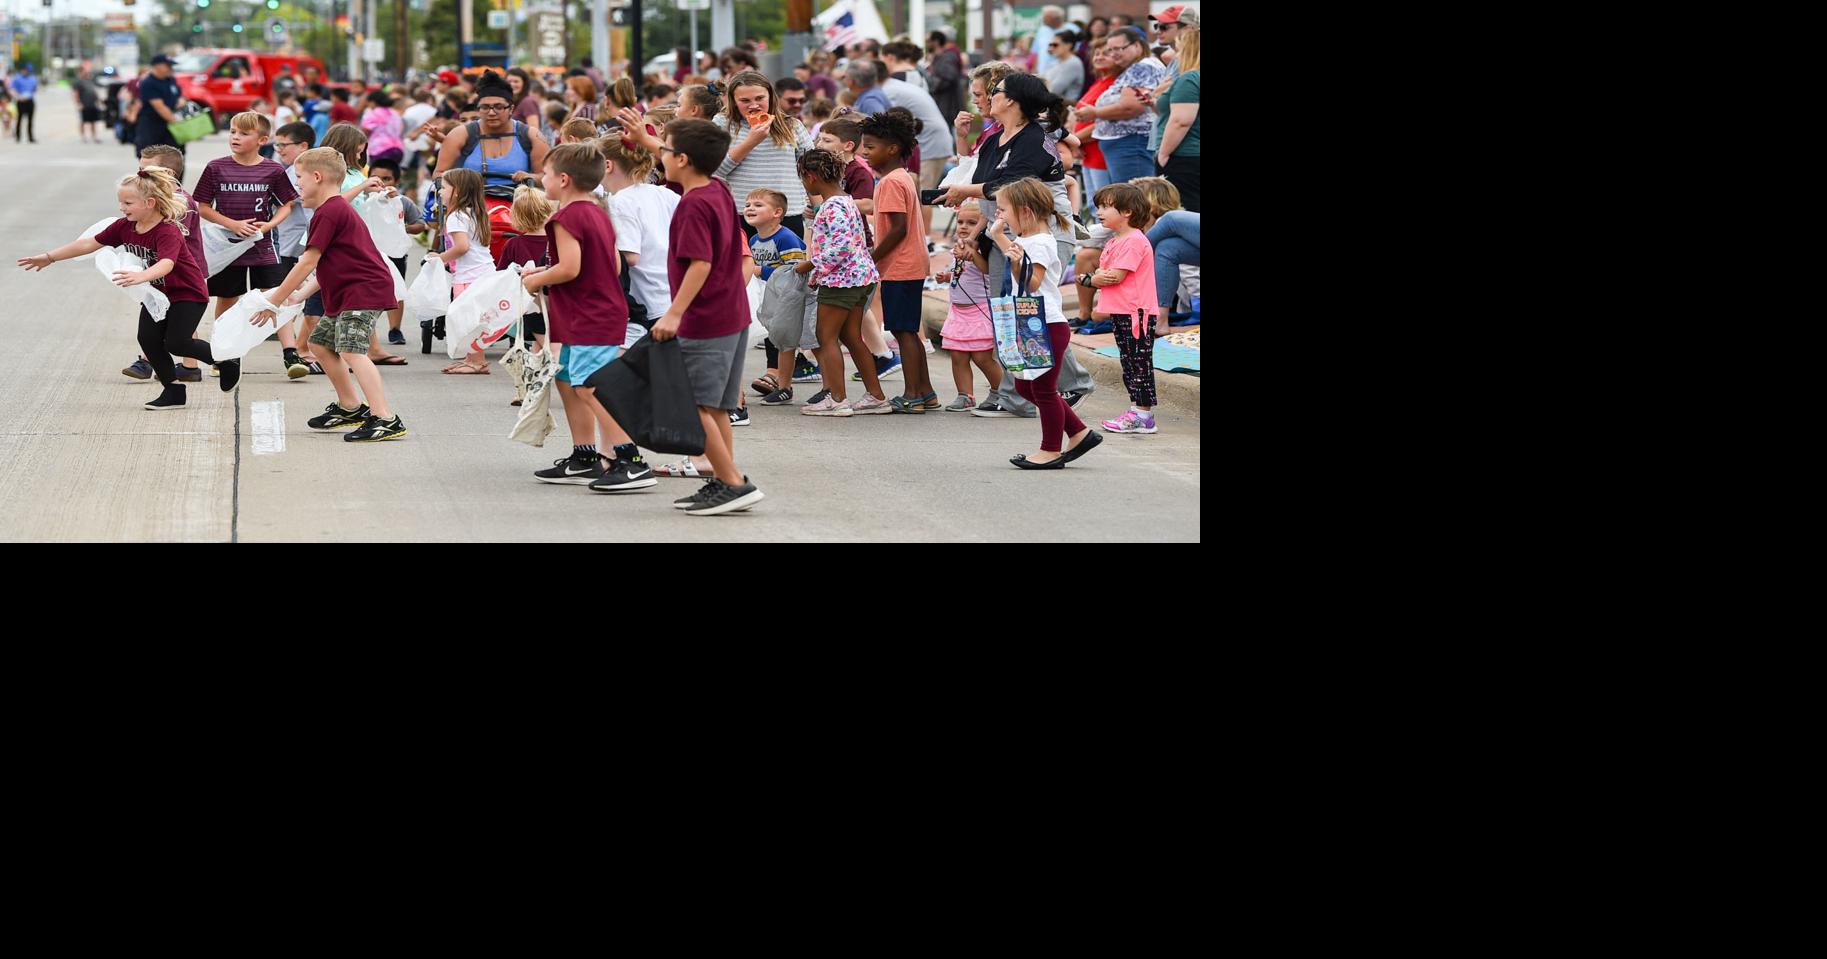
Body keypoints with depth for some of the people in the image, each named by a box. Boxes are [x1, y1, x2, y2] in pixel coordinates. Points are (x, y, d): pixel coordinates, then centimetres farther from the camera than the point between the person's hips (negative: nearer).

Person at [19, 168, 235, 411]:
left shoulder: (168, 231, -31)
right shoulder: (125, 226, -7)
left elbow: (166, 264, -49)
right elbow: (90, 243, -2)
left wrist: (141, 276, -68)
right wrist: (49, 257, 0)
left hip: (189, 293, -7)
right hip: (158, 292, 8)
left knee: (175, 343, -16)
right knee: (148, 339, -7)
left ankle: (227, 360, 8)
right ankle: (173, 392, 6)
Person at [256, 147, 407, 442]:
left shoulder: (328, 213, -14)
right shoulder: (339, 209, 20)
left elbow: (308, 263, -15)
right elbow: (324, 268, 21)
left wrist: (276, 299, -9)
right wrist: (299, 296, 13)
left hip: (364, 291, -12)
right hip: (346, 294, 12)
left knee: (351, 350, -23)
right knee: (322, 343, 22)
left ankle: (386, 420, -31)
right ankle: (350, 408, 33)